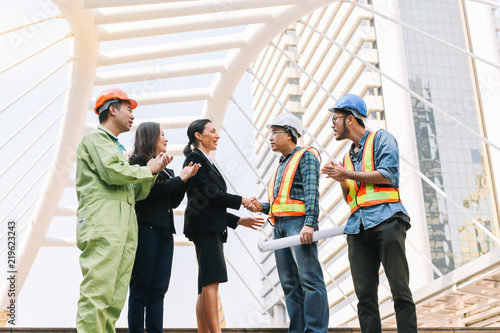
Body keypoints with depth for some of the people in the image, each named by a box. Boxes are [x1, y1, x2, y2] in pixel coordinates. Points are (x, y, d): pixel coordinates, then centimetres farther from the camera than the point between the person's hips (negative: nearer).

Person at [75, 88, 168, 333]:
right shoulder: (96, 137, 4)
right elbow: (113, 172, -13)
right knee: (97, 292, -14)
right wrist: (148, 170, 1)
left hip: (124, 228, 9)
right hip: (103, 226, -9)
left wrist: (154, 172, 12)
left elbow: (137, 193, 26)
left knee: (116, 298, 4)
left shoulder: (116, 147, 30)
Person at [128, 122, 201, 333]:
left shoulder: (165, 169, 19)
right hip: (145, 229, -7)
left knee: (158, 291, 3)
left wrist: (185, 179, 2)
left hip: (165, 232, 7)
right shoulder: (139, 162, -1)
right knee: (141, 290, -4)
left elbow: (174, 202, 15)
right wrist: (180, 178, -7)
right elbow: (149, 191, -14)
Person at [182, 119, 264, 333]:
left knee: (207, 284, 4)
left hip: (212, 227, 10)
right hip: (204, 225, -10)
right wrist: (240, 201, -3)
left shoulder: (206, 161, 25)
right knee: (212, 279, -17)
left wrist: (238, 221, 17)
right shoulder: (195, 158, -3)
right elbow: (209, 193, -13)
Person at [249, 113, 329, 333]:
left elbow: (311, 192, -11)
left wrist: (309, 223, -21)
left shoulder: (305, 156, 2)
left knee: (310, 279, -11)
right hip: (280, 225, 9)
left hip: (298, 223, -9)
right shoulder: (282, 165, 26)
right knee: (290, 284, 6)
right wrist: (262, 207, 5)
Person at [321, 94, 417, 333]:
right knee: (365, 295, -1)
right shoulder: (347, 156, 27)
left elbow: (387, 175, -7)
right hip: (358, 227, 6)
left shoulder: (381, 139, 9)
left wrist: (347, 174, -4)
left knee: (400, 290, -9)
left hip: (385, 220, -6)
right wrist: (342, 181, 6)